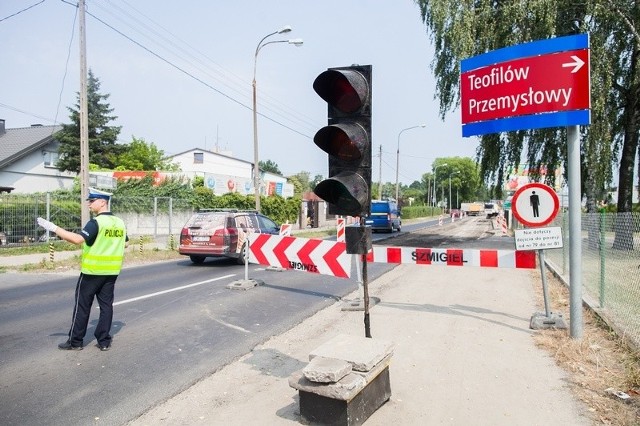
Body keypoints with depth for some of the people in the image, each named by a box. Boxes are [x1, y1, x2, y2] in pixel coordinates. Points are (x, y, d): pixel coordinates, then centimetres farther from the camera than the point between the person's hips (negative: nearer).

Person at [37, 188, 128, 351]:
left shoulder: (96, 222, -16)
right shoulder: (120, 223, 6)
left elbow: (78, 239, -27)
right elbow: (125, 244, 14)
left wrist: (53, 228, -23)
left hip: (92, 271, -6)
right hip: (111, 272, 6)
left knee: (82, 306, 7)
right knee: (106, 305, 9)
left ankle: (75, 341, 16)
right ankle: (104, 341, 13)